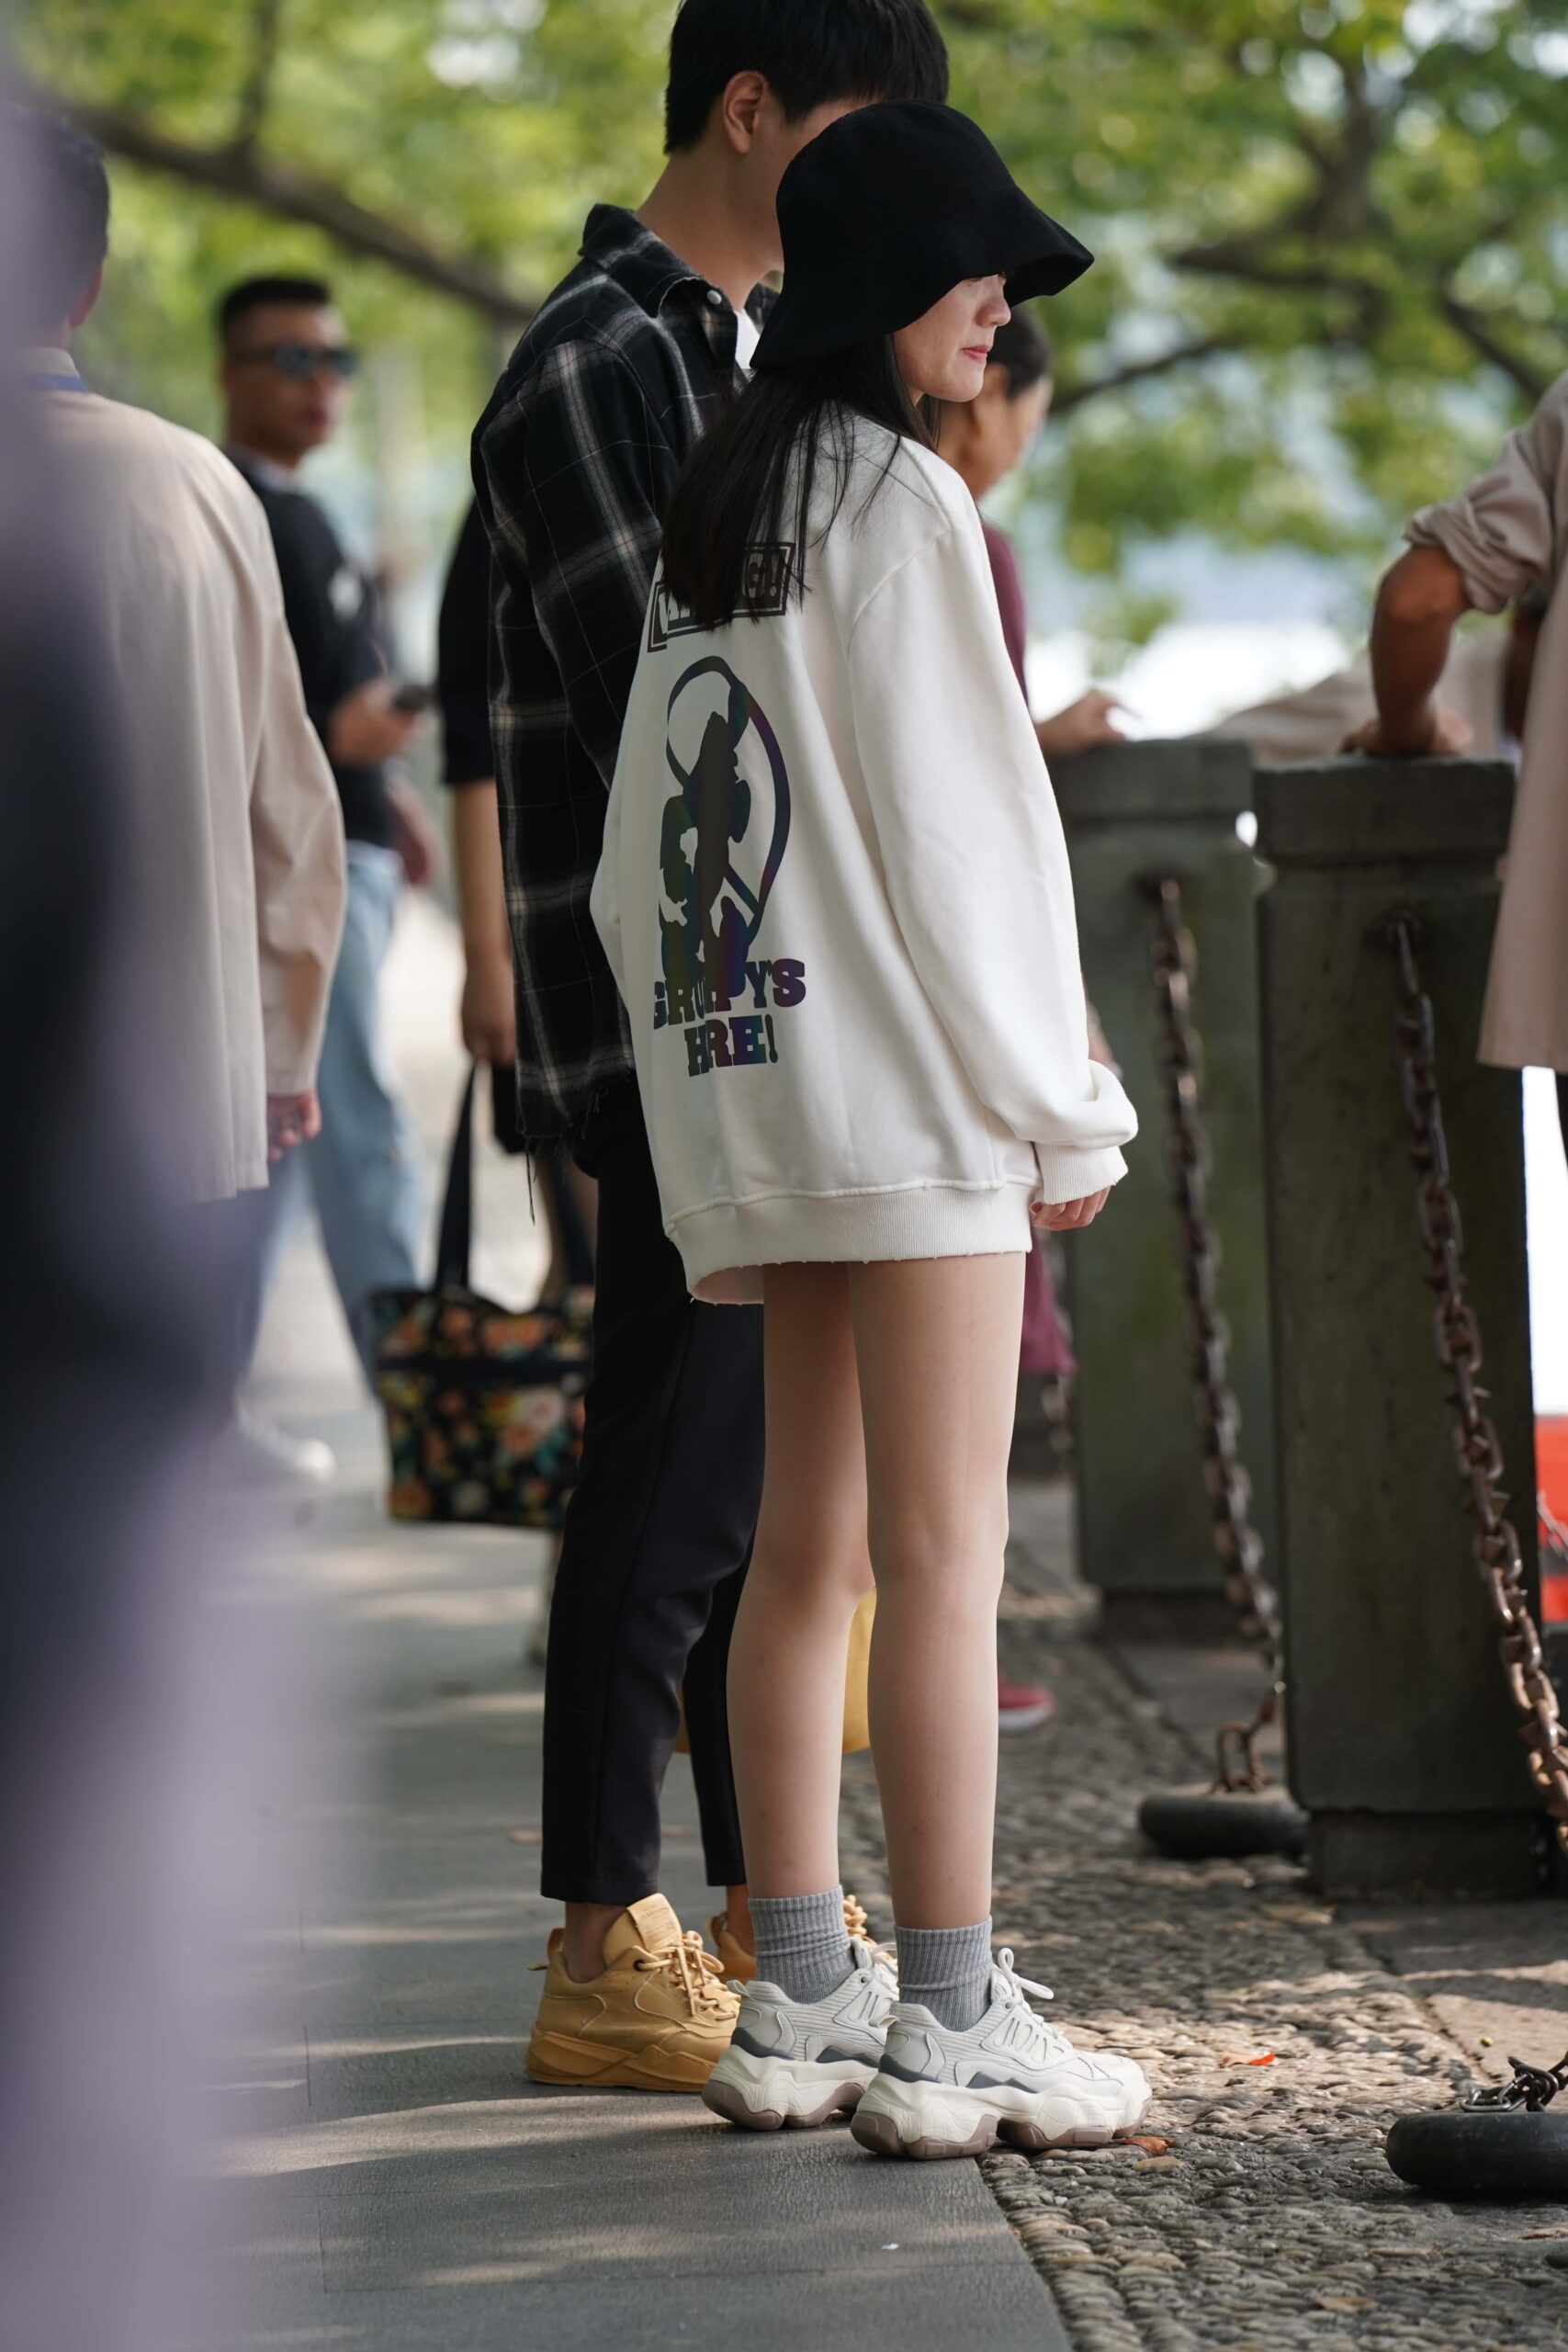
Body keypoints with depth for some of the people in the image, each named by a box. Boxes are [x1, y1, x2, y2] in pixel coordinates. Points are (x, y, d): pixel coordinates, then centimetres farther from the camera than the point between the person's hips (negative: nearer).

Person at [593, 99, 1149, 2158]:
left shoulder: (713, 519, 15)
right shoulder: (900, 501, -9)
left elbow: (644, 858, 15)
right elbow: (959, 830, -12)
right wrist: (1067, 1110, -7)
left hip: (752, 1077, 8)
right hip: (911, 1081, -8)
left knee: (812, 1546, 11)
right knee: (942, 1554, -6)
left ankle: (798, 2002, 14)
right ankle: (948, 2029, -5)